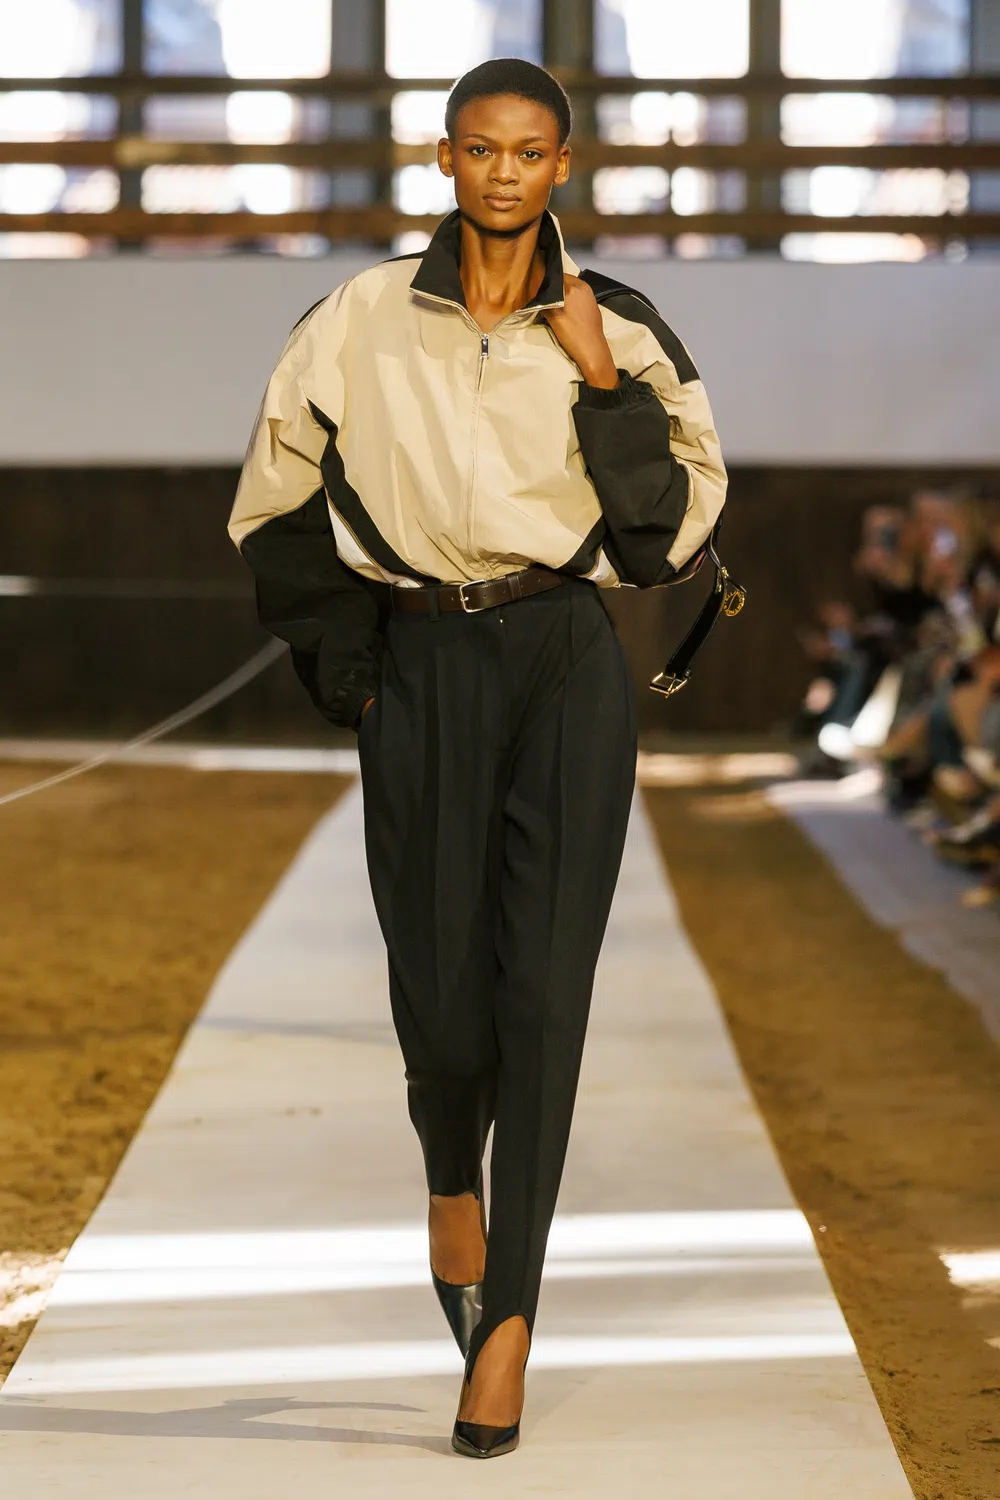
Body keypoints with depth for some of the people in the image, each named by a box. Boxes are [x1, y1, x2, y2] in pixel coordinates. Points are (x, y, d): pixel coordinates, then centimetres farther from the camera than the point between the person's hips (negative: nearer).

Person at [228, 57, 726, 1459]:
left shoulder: (618, 334, 3)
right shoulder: (363, 322, 1)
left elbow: (672, 528, -1)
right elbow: (279, 505, 9)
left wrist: (604, 384, -11)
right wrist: (343, 666, 5)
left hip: (567, 668, 0)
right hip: (422, 671, 0)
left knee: (542, 989, -6)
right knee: (438, 988, 0)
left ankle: (508, 1311, 1)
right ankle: (452, 1177, 35)